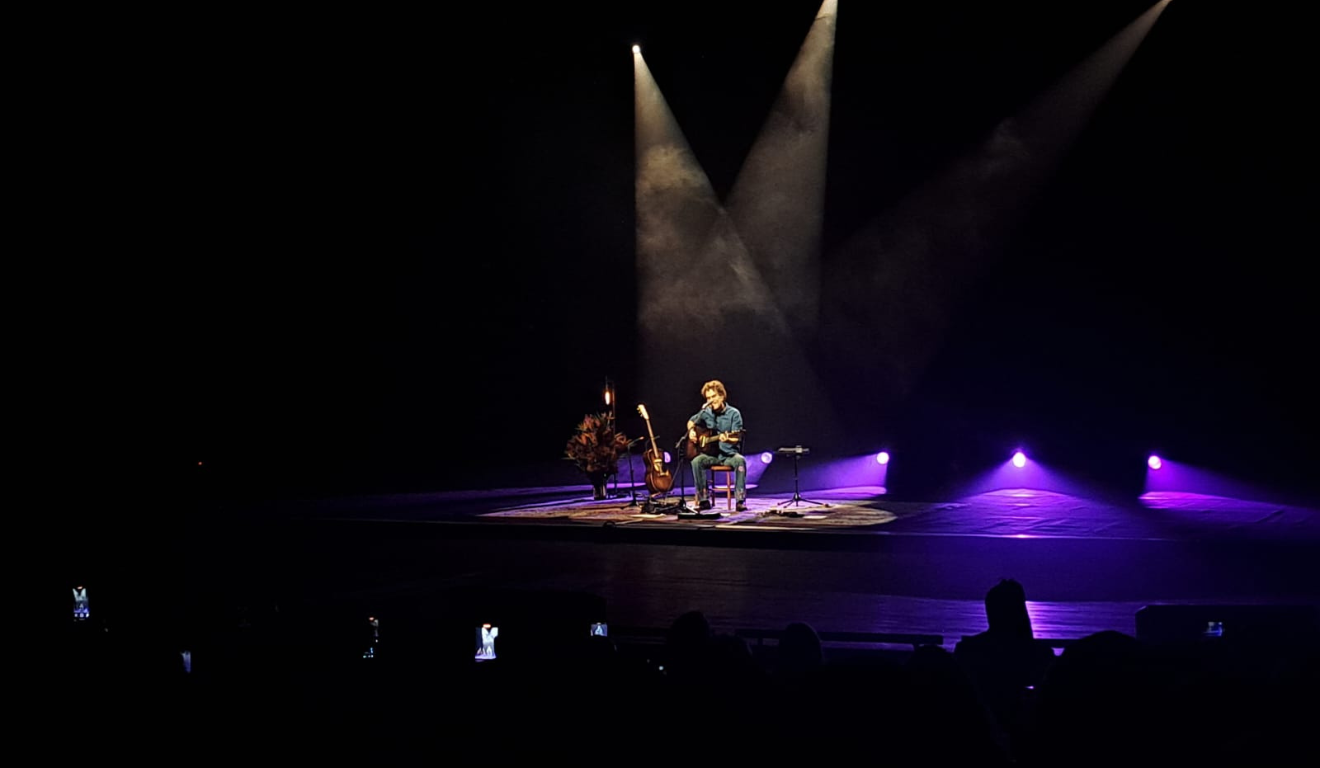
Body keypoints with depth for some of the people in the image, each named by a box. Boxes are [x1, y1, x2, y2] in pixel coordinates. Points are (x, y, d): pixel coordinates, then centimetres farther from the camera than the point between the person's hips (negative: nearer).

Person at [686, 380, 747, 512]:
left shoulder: (733, 414, -3)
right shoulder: (706, 413, 7)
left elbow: (737, 438, -9)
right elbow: (691, 422, 26)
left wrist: (727, 439, -31)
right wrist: (691, 431, 4)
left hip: (729, 454, -2)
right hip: (711, 454, 2)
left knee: (740, 460, -35)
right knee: (696, 461, -29)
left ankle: (741, 500, -31)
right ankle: (704, 500, -22)